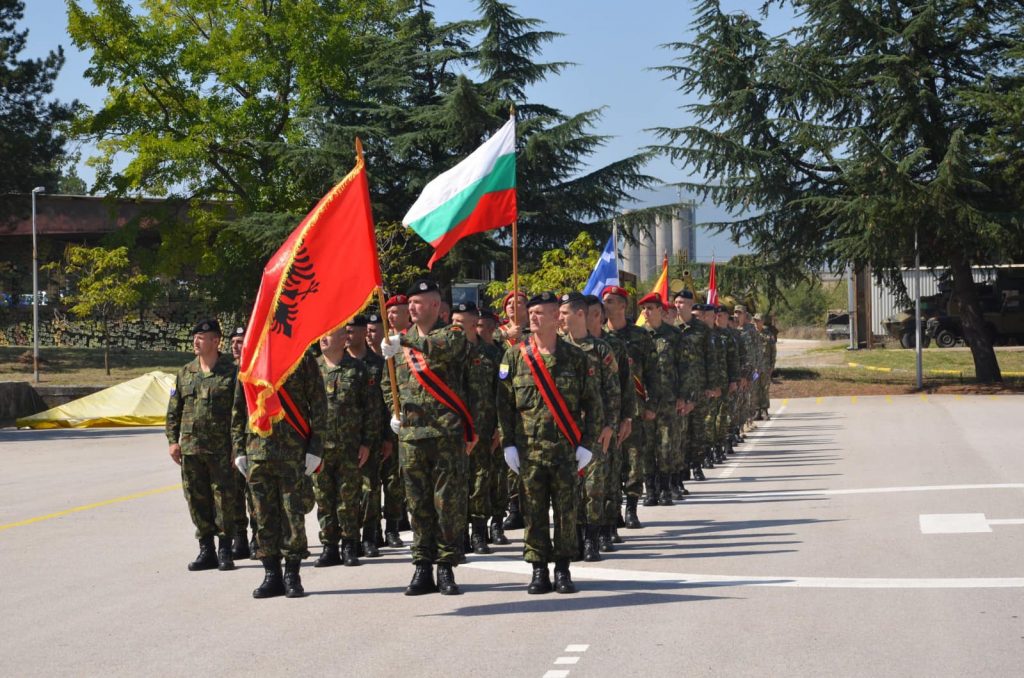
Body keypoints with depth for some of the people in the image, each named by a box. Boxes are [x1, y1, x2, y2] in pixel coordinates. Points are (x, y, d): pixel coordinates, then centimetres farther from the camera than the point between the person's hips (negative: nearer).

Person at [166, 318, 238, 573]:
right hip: (190, 449, 4)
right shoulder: (185, 373, 11)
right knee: (197, 500, 7)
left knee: (224, 499, -2)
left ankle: (225, 551, 8)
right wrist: (172, 440, 6)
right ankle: (206, 550, 15)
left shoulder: (231, 373, -2)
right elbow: (173, 410, 14)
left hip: (222, 449, -4)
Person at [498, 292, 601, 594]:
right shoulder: (514, 356, 5)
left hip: (566, 448, 0)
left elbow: (593, 404, 5)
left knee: (566, 510, 2)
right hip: (528, 449, 1)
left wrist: (587, 444, -1)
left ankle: (563, 570, 12)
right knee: (534, 512, 3)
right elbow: (503, 403, 5)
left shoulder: (576, 358, 3)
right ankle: (539, 571, 11)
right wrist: (508, 444, -1)